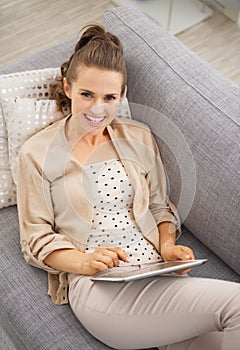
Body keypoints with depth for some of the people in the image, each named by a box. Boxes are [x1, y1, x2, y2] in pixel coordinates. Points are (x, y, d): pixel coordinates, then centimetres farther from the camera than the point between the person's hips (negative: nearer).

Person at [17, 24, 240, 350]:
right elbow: (35, 239, 3)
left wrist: (168, 247, -2)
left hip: (158, 275, 4)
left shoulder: (140, 137, 14)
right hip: (96, 287, -4)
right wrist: (85, 262, -15)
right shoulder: (37, 153, 4)